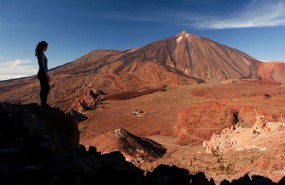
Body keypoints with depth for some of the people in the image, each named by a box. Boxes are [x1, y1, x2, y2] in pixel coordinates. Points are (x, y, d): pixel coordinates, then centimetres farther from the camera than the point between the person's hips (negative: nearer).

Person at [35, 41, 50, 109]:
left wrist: (46, 74, 22)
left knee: (46, 88, 14)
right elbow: (42, 65, -19)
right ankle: (43, 104, 2)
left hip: (42, 73, 10)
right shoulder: (41, 53, -13)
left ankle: (43, 103, 20)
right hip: (42, 73, -10)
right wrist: (46, 74, -19)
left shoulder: (40, 54, 16)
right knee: (45, 89, -5)